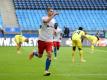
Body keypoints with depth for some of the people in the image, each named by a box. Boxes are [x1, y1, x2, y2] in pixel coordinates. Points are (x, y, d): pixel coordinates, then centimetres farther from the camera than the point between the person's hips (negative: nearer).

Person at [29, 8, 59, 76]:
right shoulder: (44, 18, -10)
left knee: (49, 55, -14)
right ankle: (33, 53, 43)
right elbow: (47, 21, -35)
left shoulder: (53, 20, 9)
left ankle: (46, 71, -6)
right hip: (42, 39, -4)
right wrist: (53, 15, -41)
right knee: (40, 56, 7)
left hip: (49, 40, 4)